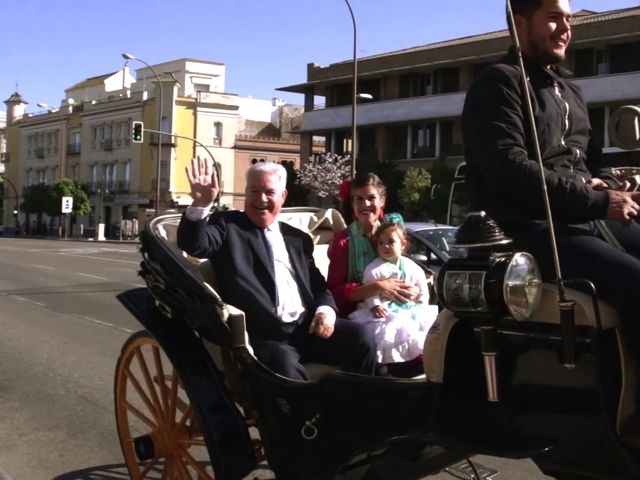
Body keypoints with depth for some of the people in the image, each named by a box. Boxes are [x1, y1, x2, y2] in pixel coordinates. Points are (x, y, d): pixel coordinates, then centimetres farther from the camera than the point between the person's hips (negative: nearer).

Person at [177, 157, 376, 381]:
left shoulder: (298, 238, 22)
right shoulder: (228, 225, 10)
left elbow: (318, 286, 21)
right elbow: (194, 244, -8)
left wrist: (326, 310, -2)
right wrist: (201, 204, -26)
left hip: (308, 327, 5)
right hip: (263, 336, -4)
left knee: (361, 337, -18)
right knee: (283, 364, -36)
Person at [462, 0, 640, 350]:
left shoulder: (568, 91, 25)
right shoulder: (499, 83, -3)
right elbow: (511, 170, -15)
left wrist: (612, 190, 1)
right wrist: (596, 201, -18)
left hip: (584, 221, 9)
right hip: (529, 229, -9)